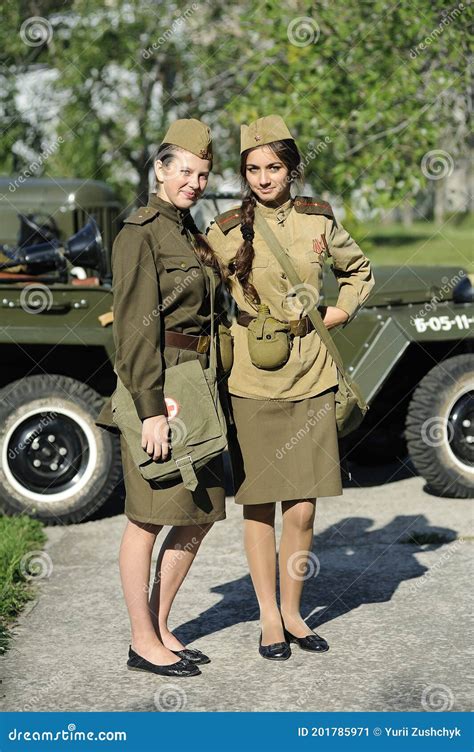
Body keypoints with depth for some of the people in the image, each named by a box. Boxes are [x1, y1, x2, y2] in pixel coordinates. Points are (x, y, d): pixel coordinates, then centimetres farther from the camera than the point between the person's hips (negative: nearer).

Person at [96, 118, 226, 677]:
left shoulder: (190, 232, 16)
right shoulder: (140, 233, -11)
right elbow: (136, 327, -16)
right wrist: (150, 409, -20)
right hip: (156, 384, -9)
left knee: (202, 513, 10)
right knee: (149, 517, 0)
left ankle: (160, 627, 23)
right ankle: (143, 642, 11)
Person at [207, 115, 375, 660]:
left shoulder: (318, 220, 5)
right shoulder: (227, 230, -2)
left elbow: (359, 269, 21)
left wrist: (340, 311, 8)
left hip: (309, 378, 2)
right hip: (251, 380, -2)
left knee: (302, 508, 3)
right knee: (257, 504, 4)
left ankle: (292, 612, 20)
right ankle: (268, 617, 18)